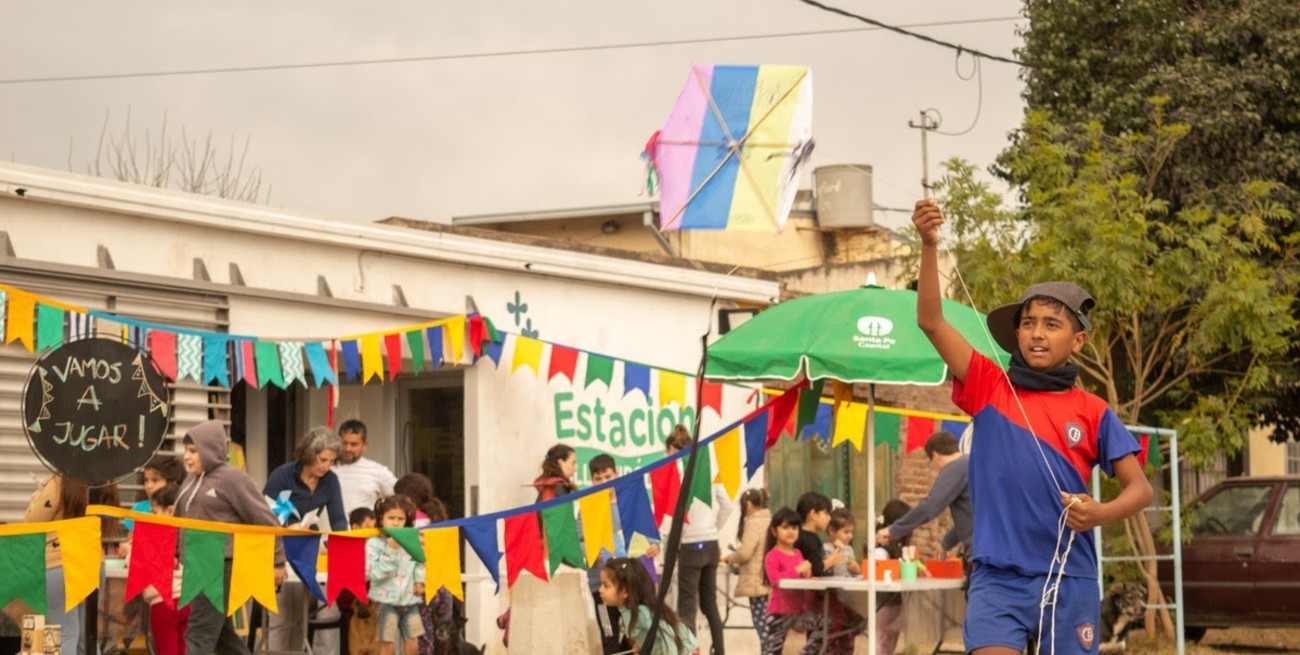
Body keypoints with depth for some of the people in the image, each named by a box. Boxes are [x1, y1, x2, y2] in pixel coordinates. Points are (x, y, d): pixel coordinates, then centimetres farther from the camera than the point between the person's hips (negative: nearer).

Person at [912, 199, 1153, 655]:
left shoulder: (1093, 412, 5)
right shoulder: (989, 389, 5)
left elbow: (1139, 488, 4)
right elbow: (931, 321, -5)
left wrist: (1101, 513, -18)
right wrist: (929, 245, -17)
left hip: (1069, 582, 1)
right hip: (998, 578, -1)